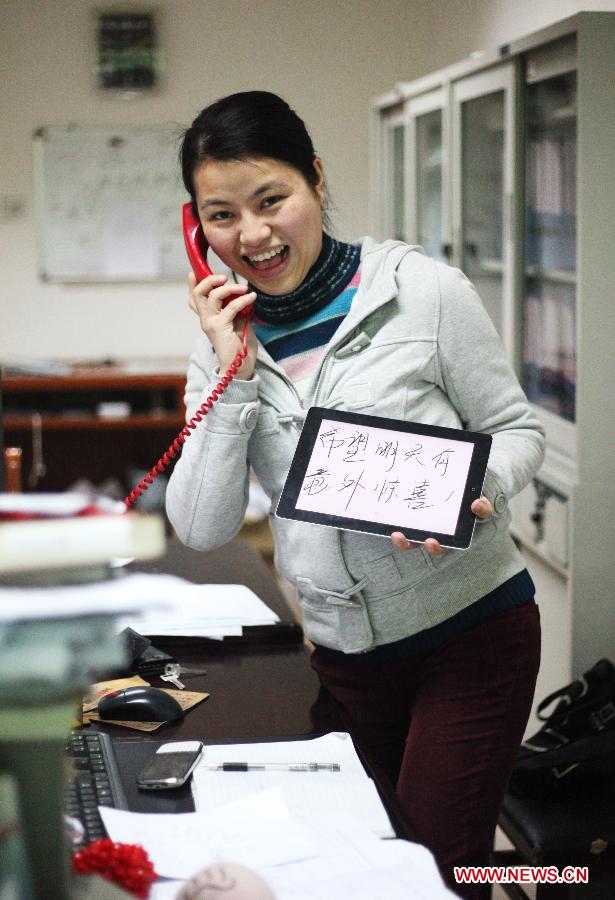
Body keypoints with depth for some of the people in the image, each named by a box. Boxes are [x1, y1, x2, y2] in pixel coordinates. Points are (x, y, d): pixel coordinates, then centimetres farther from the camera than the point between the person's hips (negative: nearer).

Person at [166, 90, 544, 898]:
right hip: (344, 650, 4)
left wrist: (474, 494, -25)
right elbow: (201, 529, -5)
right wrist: (234, 374, -14)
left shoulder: (423, 291, -11)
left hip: (472, 627, -4)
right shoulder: (226, 338, 1)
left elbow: (517, 430, -3)